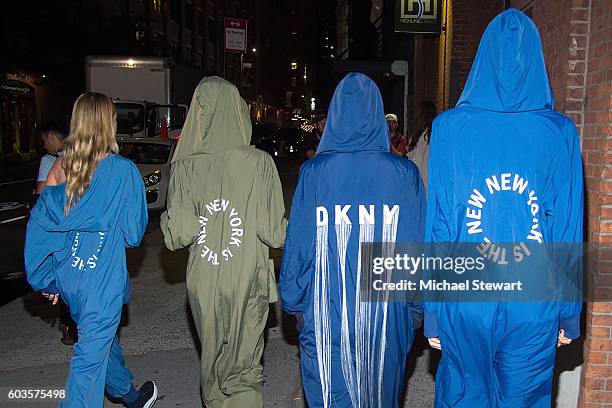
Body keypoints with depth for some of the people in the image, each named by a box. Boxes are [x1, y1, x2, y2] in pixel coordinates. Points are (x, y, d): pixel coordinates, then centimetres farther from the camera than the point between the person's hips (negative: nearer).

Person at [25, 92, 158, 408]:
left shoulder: (60, 166, 0)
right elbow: (134, 231, -9)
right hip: (101, 275, -6)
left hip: (67, 273, 7)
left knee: (104, 336, 24)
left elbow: (39, 223, 2)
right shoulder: (123, 169, -14)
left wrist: (49, 279, 9)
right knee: (92, 352, 4)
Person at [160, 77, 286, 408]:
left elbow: (176, 236, -8)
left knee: (212, 360, 21)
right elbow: (274, 233, -12)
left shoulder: (184, 167, -7)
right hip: (248, 283, -2)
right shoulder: (259, 162, -12)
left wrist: (167, 219, 12)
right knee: (244, 367, 14)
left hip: (203, 284, 2)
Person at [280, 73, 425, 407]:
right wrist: (417, 306, 12)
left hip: (326, 317, -1)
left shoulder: (314, 172, -9)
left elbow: (297, 248, -5)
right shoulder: (404, 173, -7)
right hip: (387, 317, 1)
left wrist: (293, 304, 9)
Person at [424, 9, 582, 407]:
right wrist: (569, 314, 9)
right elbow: (569, 228, -1)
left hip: (465, 303, 0)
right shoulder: (561, 132, -5)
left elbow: (437, 224, -7)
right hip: (535, 307, 1)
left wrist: (432, 312, 2)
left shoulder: (450, 126, -7)